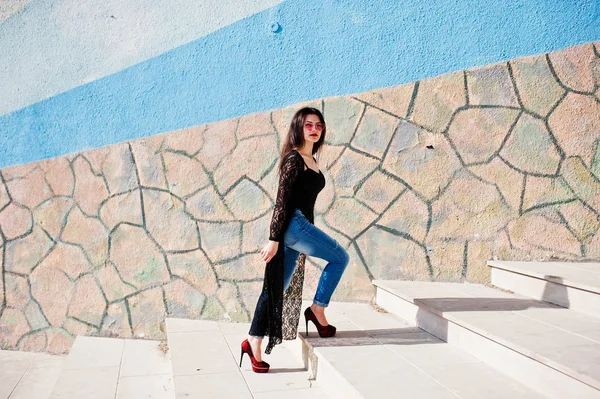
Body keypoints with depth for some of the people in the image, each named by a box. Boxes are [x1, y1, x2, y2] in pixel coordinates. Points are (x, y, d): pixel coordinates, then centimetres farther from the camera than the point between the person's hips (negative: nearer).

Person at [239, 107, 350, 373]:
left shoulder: (311, 161, 18)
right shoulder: (293, 159, -9)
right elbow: (282, 200, -15)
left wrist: (308, 239, 27)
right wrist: (274, 239, -19)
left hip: (301, 226, 9)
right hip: (292, 224, -9)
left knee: (277, 287, 7)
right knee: (340, 257, 0)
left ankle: (254, 342, 12)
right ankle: (317, 310, 10)